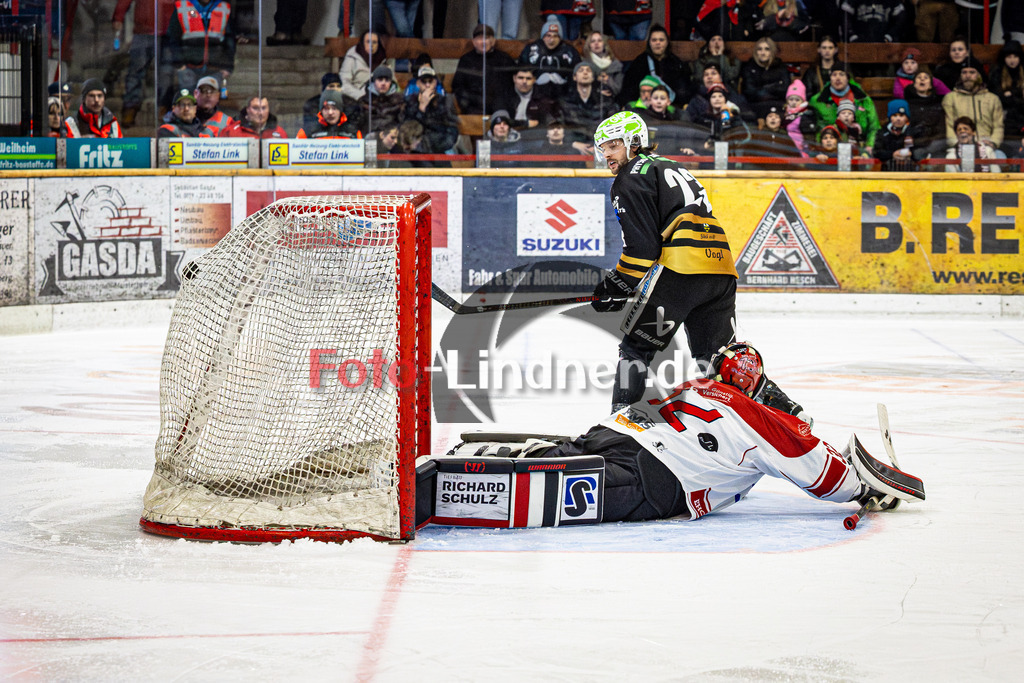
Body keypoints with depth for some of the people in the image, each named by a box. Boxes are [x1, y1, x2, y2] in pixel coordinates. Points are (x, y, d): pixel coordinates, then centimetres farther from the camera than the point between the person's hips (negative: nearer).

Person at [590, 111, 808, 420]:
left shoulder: (631, 178, 4)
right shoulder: (671, 167, 31)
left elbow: (643, 246, -7)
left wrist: (616, 285, 3)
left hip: (680, 268, -8)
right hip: (721, 268, 8)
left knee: (636, 347, 2)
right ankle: (784, 409, 7)